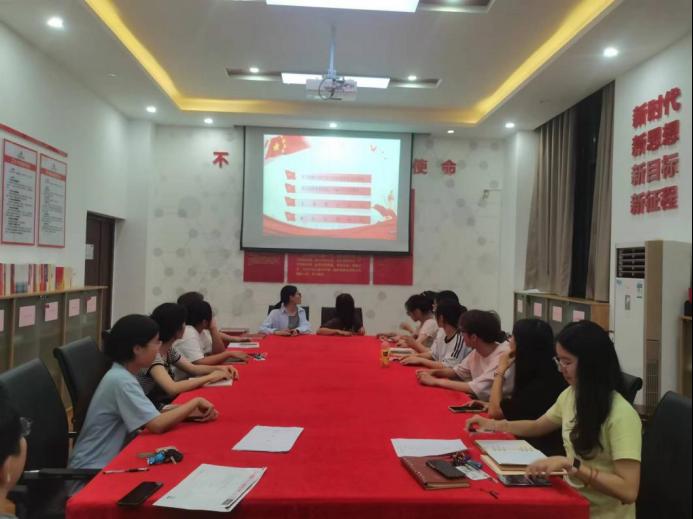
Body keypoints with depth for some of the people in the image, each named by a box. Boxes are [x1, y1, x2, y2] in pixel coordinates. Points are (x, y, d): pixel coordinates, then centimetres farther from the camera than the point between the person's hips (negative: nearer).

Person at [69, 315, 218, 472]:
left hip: (107, 460, 8)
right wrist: (195, 402, -17)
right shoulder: (121, 380, -23)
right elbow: (157, 425, -29)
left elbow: (151, 417, 6)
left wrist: (189, 412, -7)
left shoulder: (122, 375, 4)